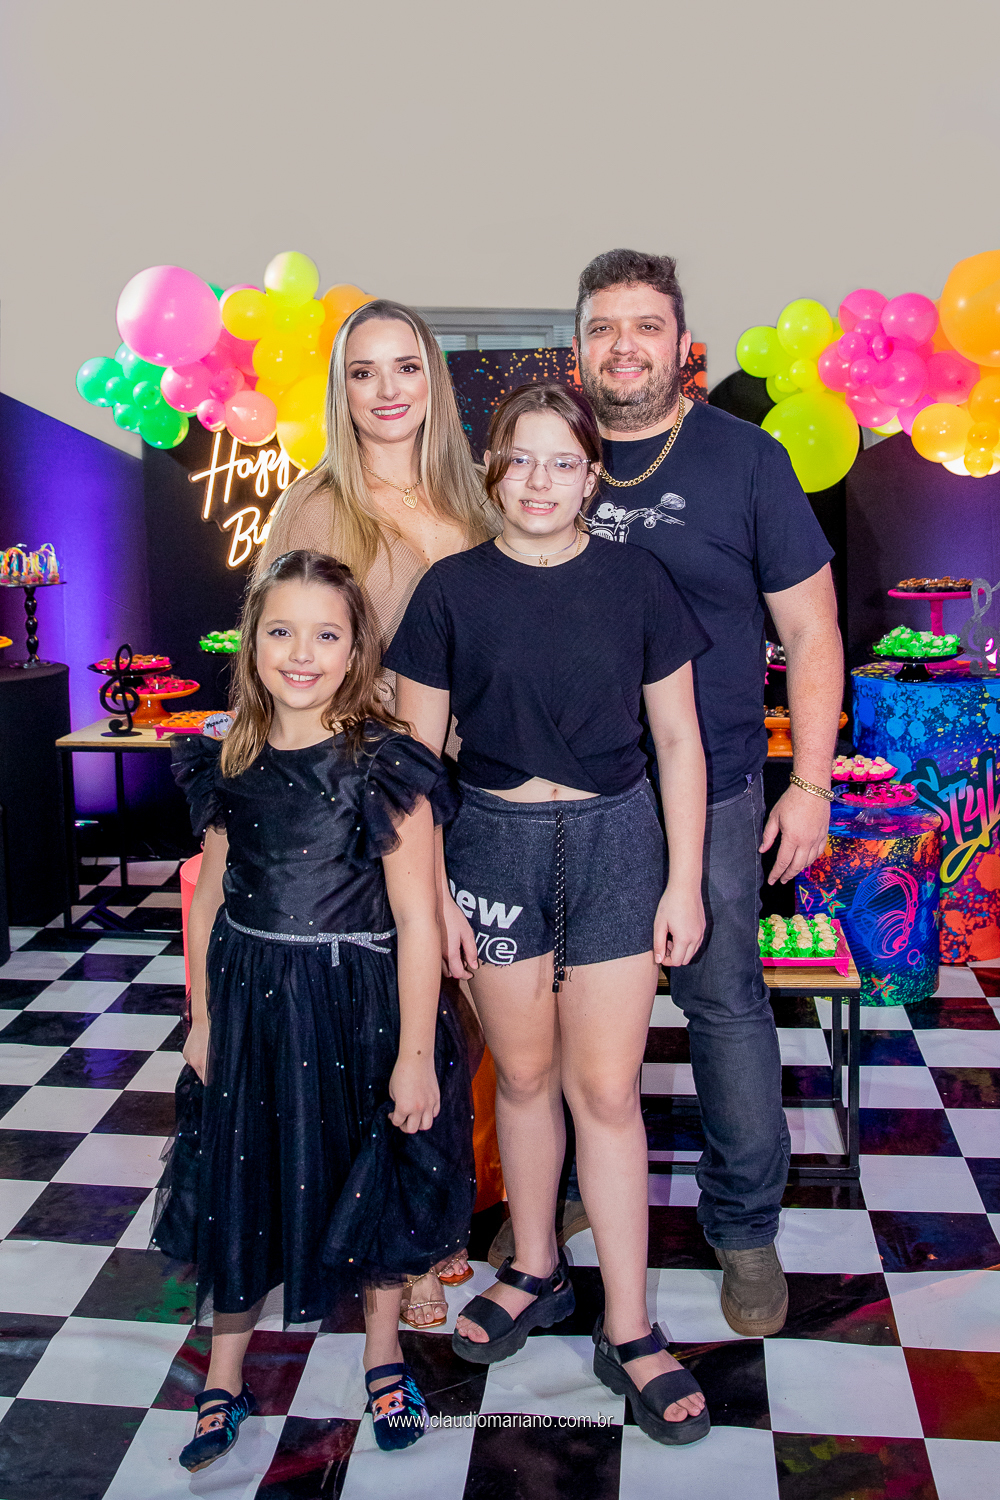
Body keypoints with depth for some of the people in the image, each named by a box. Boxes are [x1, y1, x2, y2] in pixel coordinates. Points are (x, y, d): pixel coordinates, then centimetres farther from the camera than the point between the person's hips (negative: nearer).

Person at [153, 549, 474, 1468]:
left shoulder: (384, 765, -14)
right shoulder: (230, 763, 0)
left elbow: (417, 917, -14)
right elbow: (212, 893, 9)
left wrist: (415, 1053, -14)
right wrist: (202, 1017, 11)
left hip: (360, 1004, -3)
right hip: (250, 1002, 4)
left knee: (372, 1173, 14)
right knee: (240, 1184, 13)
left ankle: (382, 1350, 41)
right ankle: (225, 1374, 35)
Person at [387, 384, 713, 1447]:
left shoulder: (634, 582, -1)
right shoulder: (452, 589, -2)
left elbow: (677, 739, 2)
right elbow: (416, 756, 1)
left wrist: (684, 882, 0)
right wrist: (432, 890, -2)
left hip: (614, 841, -1)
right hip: (493, 843, 1)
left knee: (605, 1089, 2)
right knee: (524, 1075, 14)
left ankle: (627, 1330, 17)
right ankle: (534, 1271, 36)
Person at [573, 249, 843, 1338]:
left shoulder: (745, 459, -3)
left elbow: (810, 629, -1)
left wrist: (811, 781, -6)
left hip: (707, 793, -2)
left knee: (723, 1002, 4)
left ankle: (744, 1227, 23)